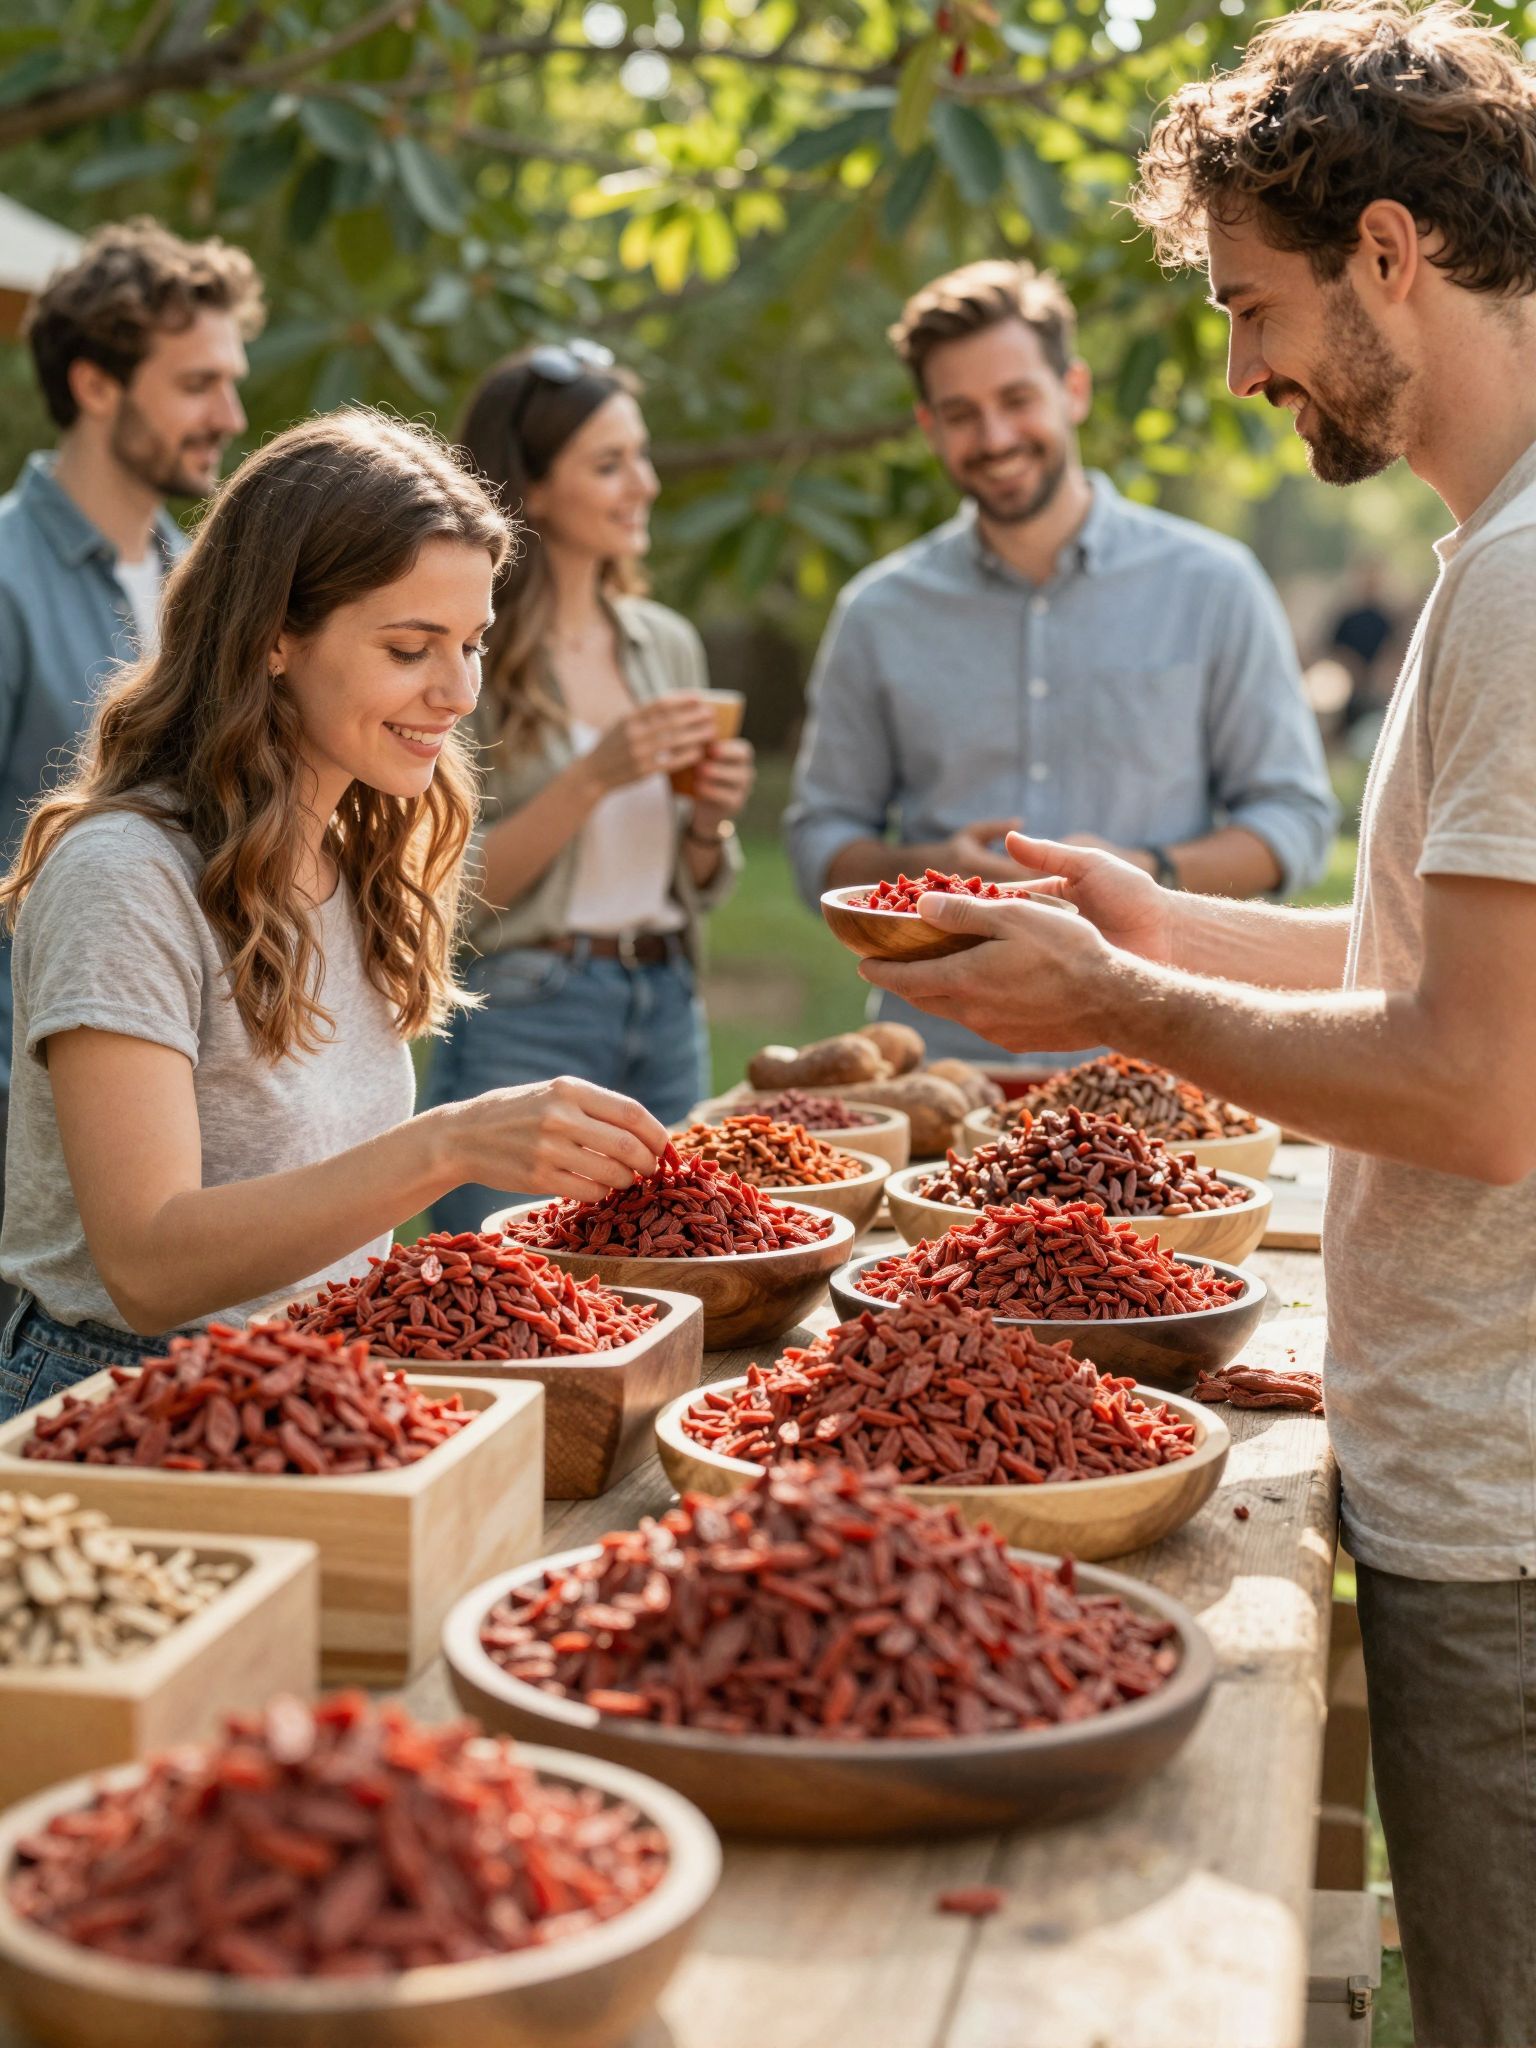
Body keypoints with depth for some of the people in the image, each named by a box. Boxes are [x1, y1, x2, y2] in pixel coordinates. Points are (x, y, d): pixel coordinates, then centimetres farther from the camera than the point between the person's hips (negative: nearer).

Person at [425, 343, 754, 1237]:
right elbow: (457, 889, -12)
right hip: (523, 1020, -5)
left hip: (668, 1017, 6)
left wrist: (710, 821, -4)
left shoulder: (668, 644, 10)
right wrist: (596, 777, -19)